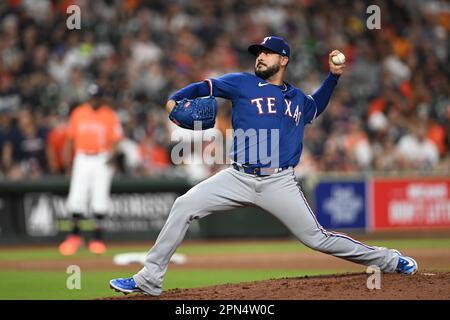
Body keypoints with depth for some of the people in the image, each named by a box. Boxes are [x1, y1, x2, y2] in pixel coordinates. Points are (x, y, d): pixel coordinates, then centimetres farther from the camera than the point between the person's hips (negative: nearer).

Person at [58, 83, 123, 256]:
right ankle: (74, 234, 12)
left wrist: (112, 155, -22)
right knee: (76, 197, -2)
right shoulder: (78, 113, 6)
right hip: (82, 159, 2)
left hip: (102, 160, -2)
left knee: (100, 198, -3)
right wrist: (67, 156, 4)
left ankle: (97, 236, 6)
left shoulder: (109, 115, -2)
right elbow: (71, 137, 11)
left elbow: (116, 138, -5)